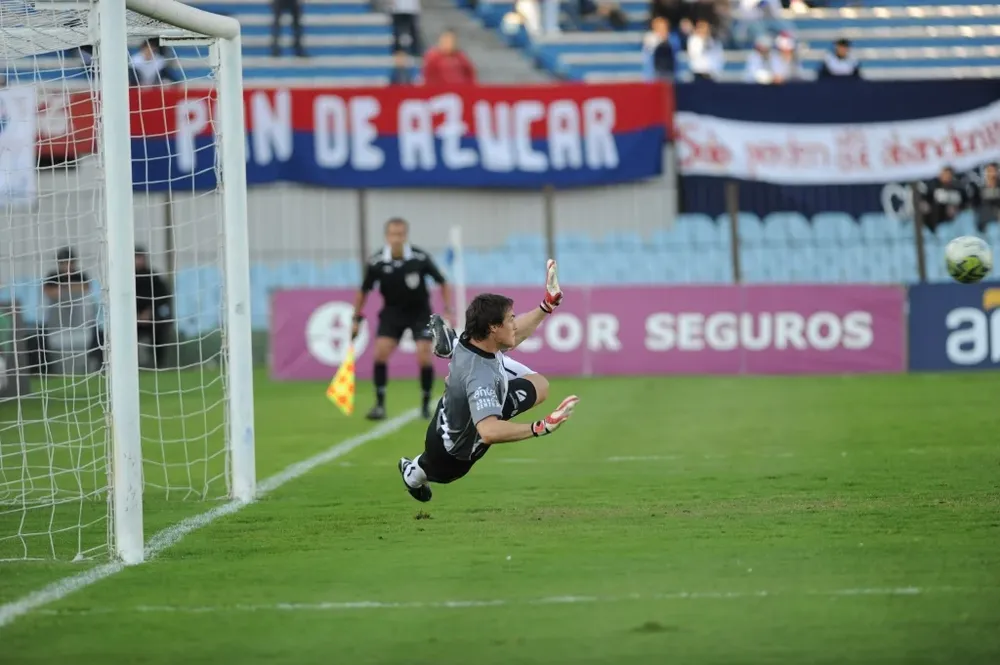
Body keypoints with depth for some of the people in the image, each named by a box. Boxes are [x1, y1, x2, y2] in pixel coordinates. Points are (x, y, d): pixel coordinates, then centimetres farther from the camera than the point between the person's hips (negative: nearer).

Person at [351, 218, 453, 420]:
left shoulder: (420, 258, -21)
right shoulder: (376, 262, -17)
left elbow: (442, 283, -7)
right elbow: (364, 291, 0)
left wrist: (448, 311, -13)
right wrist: (357, 319, 1)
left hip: (420, 312, -1)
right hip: (392, 312, 1)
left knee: (424, 356, -14)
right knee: (380, 352, -14)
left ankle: (426, 404, 5)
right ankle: (380, 405, -3)